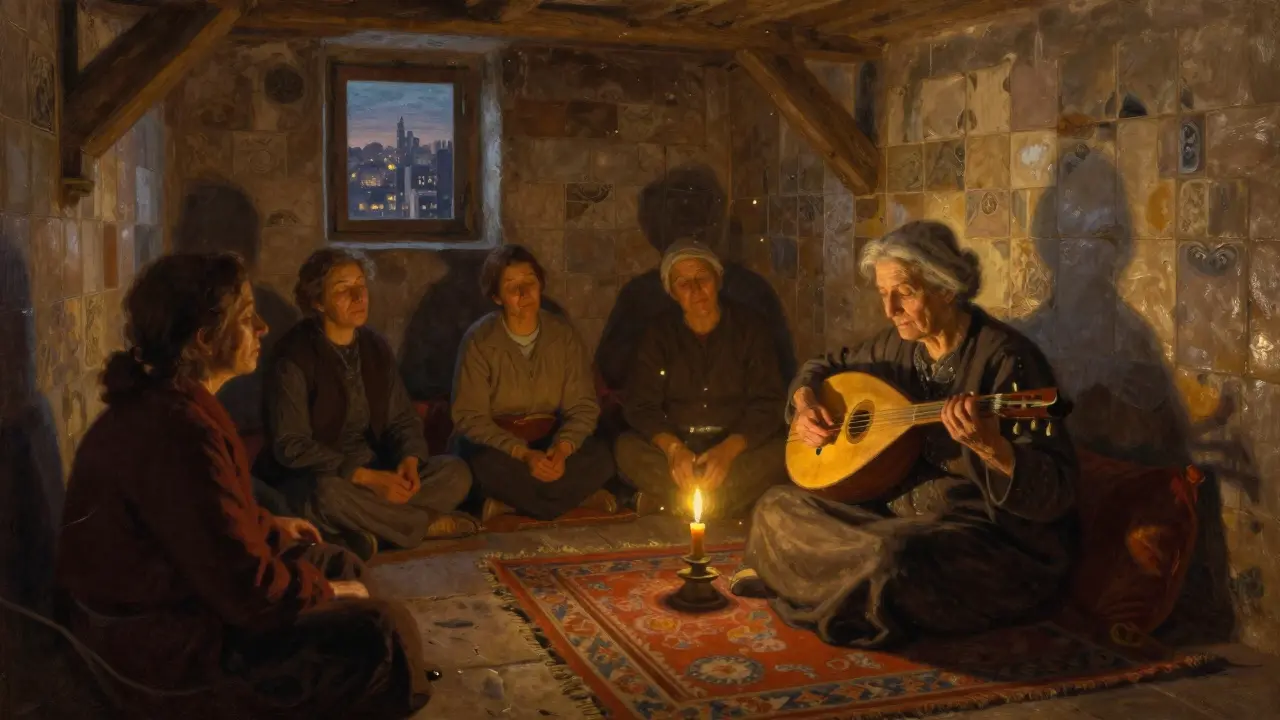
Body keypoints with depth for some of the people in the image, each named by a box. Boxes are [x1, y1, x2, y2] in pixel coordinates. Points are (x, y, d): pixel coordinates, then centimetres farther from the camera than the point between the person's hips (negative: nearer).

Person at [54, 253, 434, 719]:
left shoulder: (163, 401, 4)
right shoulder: (176, 431, -30)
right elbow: (249, 591, -28)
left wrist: (270, 524, 22)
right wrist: (326, 591, -11)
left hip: (173, 593, 11)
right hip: (163, 641, -11)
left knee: (342, 565, 19)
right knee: (382, 632, -17)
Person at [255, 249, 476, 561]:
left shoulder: (376, 348, 5)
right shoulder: (293, 359, -15)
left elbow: (403, 419, 9)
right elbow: (291, 447, -20)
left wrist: (410, 460, -15)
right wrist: (366, 477, -27)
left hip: (374, 473, 5)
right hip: (311, 479, -5)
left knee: (455, 472, -10)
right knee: (328, 494, -39)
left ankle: (369, 530, -20)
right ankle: (425, 524, -16)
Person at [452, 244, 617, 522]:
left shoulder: (564, 335, -2)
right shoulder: (480, 341, -11)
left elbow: (583, 407, -3)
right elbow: (470, 418, -14)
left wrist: (562, 449, -24)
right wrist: (524, 454, -27)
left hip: (549, 440, 3)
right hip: (497, 442, -3)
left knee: (600, 460, -25)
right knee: (488, 466, -37)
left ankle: (510, 504, -19)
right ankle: (582, 498, -20)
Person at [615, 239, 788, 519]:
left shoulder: (749, 327, 0)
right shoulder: (659, 333, 3)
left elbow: (768, 403, -6)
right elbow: (640, 405, -4)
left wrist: (728, 450, -24)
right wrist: (672, 448, -24)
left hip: (738, 446, 0)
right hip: (677, 448, 1)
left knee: (783, 452, -30)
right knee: (628, 448, -27)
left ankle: (668, 504, -26)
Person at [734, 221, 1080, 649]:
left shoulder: (1003, 359, -18)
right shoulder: (898, 346, 3)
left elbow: (1055, 496, -23)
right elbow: (823, 369, 24)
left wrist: (988, 446, -41)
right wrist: (805, 402, 2)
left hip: (994, 540, -7)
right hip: (901, 514, 7)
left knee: (892, 554, -35)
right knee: (777, 508, -3)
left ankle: (787, 579, -6)